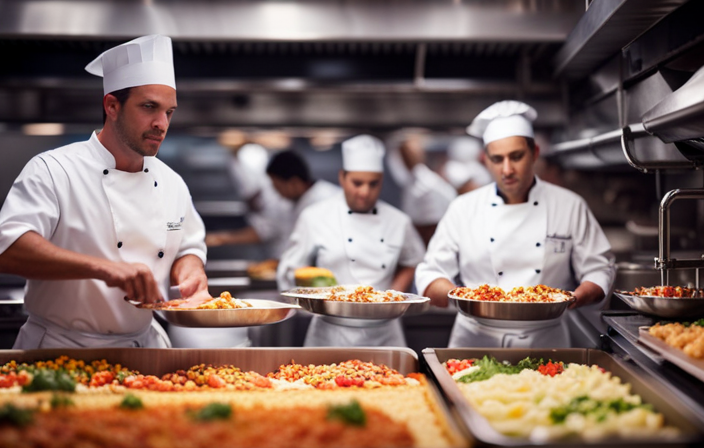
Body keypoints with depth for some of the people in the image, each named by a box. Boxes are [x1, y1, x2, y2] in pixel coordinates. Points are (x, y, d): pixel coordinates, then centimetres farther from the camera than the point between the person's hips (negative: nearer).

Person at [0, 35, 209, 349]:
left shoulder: (172, 184, 9)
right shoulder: (53, 170, -9)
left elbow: (188, 249, 19)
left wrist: (191, 277, -5)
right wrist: (102, 267, -33)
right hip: (61, 347, -5)